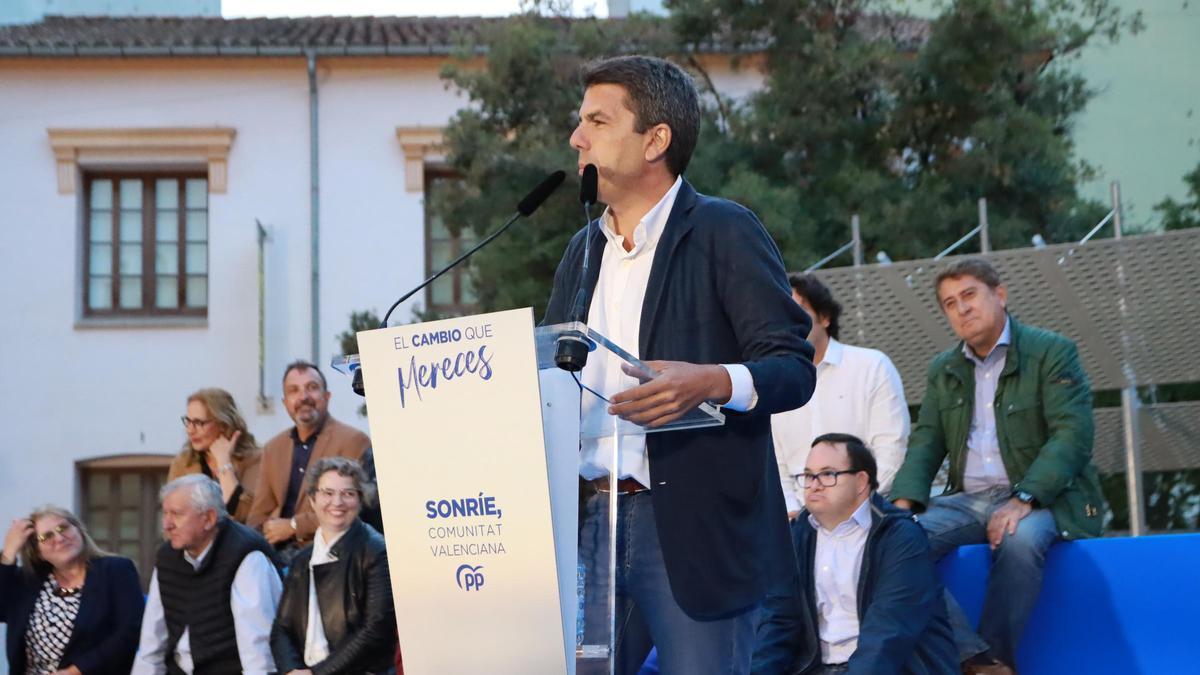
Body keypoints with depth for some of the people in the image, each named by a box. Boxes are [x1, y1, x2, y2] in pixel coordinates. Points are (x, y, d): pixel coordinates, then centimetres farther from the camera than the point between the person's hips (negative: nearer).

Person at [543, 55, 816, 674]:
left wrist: (711, 381, -27)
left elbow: (794, 367, -9)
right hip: (588, 523, 6)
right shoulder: (582, 251, 18)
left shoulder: (723, 232, -3)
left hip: (695, 526, -6)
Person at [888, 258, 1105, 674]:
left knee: (1020, 539, -39)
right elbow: (925, 445, 12)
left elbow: (1073, 435, -12)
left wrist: (1022, 500, -25)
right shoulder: (943, 371, 18)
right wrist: (903, 501, -9)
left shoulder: (1052, 352, 0)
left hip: (1042, 498, -5)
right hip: (969, 500, 5)